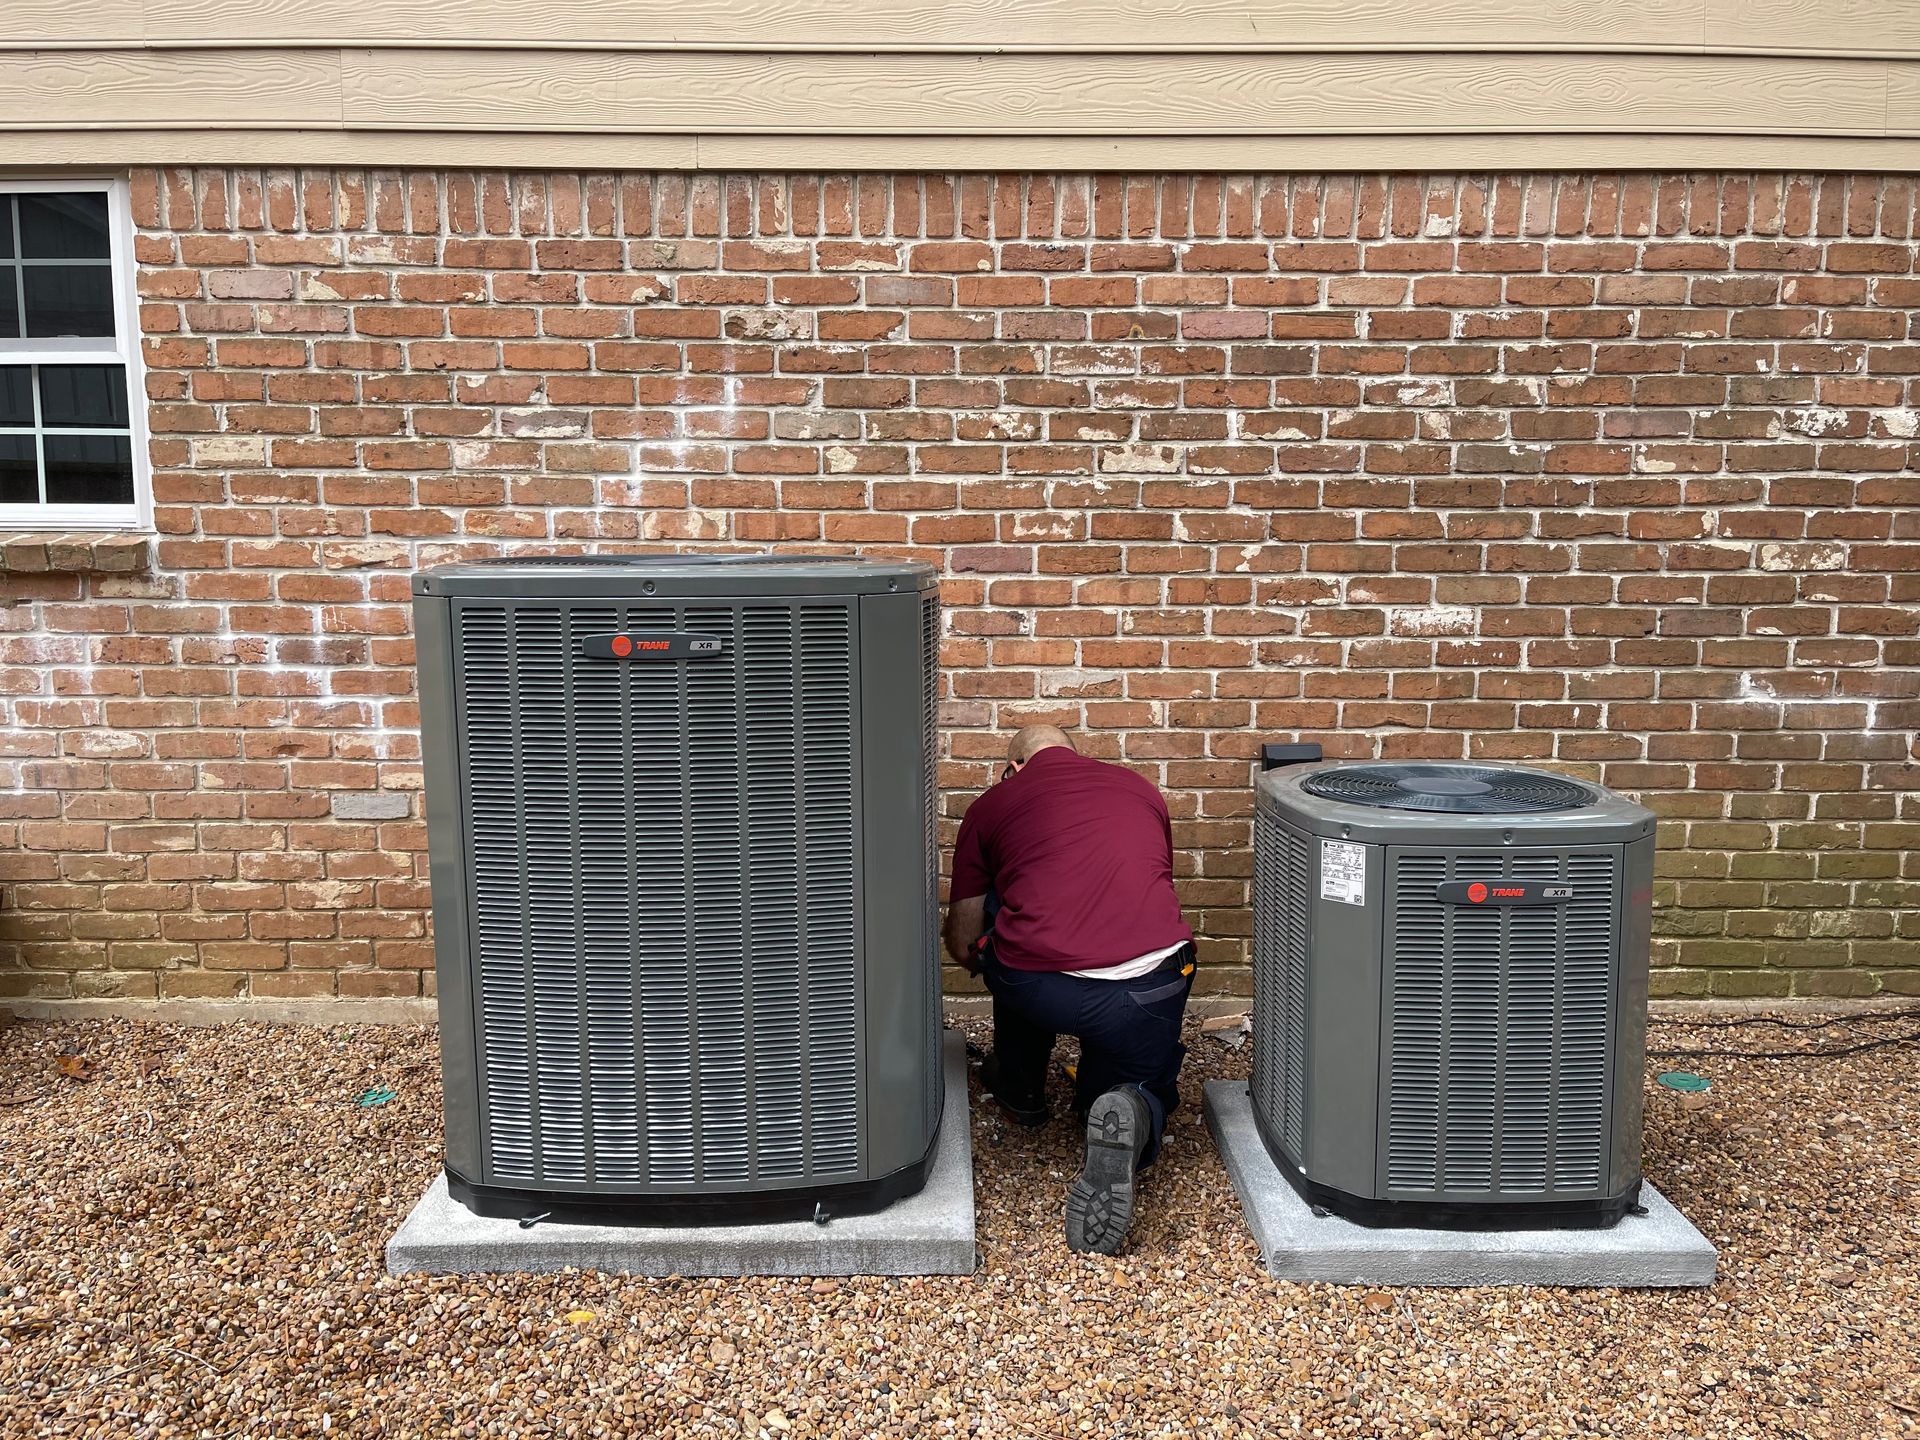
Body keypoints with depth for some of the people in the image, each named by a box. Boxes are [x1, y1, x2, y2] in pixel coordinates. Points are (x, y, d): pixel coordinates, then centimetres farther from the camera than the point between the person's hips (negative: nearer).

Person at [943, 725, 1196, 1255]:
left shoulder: (993, 803, 16)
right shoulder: (1141, 789, 23)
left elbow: (962, 944, 22)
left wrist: (986, 962, 47)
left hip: (1038, 991, -1)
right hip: (1150, 989, 2)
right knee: (1148, 1089, 29)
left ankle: (1019, 1087, 38)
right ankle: (1132, 1115, -7)